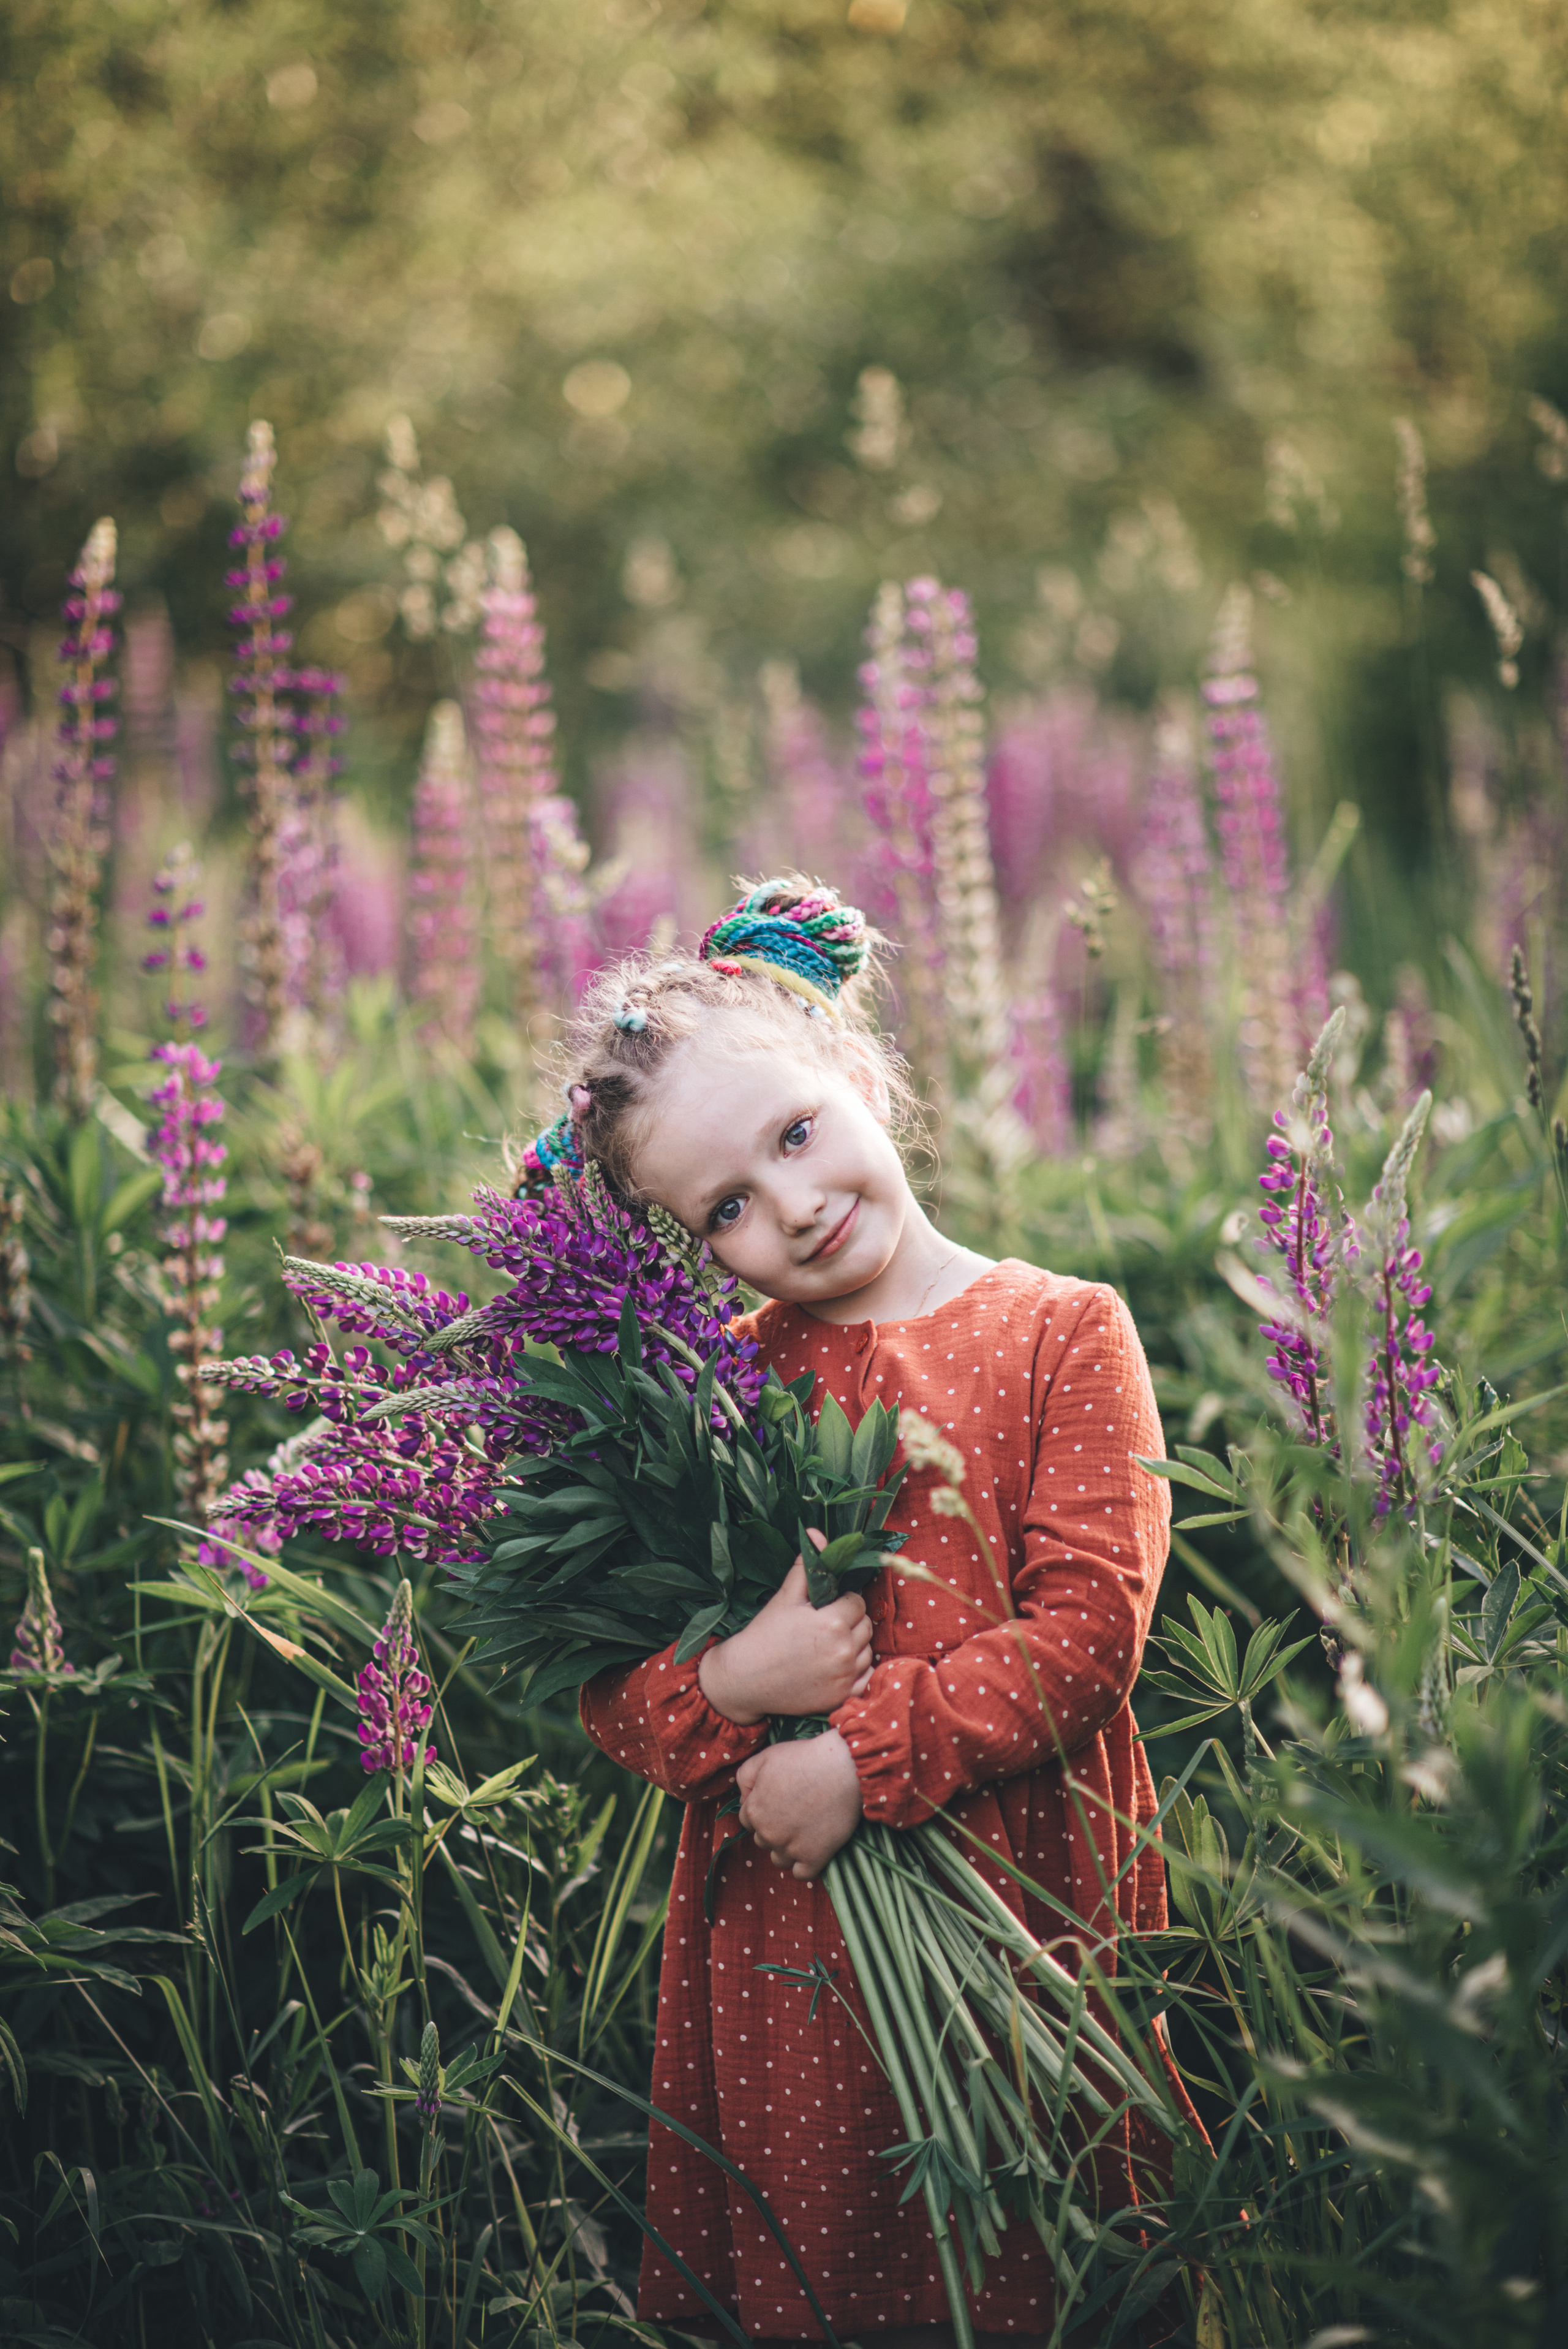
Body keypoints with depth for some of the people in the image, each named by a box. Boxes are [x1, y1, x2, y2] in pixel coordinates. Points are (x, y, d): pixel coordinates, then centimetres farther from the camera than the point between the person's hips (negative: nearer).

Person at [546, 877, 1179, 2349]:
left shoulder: (1063, 1334, -3)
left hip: (1024, 1909, -2)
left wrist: (862, 1758, -17)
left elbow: (1090, 1632, -12)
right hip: (783, 1937, 2)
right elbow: (607, 1691, 3)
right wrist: (728, 1690, -17)